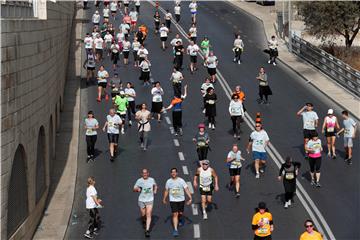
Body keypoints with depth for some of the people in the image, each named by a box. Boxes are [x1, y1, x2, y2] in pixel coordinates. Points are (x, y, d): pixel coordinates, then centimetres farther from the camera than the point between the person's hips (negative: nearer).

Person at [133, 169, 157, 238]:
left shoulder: (152, 180, 0)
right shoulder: (139, 181, -6)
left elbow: (155, 185, 20)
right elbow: (134, 189, -2)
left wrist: (155, 190, 1)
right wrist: (137, 189, -25)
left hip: (150, 200, 0)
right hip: (141, 200, 0)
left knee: (148, 215, -11)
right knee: (143, 215, 10)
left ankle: (147, 230, -13)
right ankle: (144, 221, 46)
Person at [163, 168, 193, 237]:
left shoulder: (181, 180, -9)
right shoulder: (168, 181, -2)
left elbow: (186, 189, -10)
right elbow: (166, 191, 11)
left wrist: (190, 198, -18)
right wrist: (164, 199, 18)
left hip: (181, 200, 0)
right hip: (173, 200, 0)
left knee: (180, 213, 13)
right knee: (175, 214, -9)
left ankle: (180, 219, 51)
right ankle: (175, 230, -7)